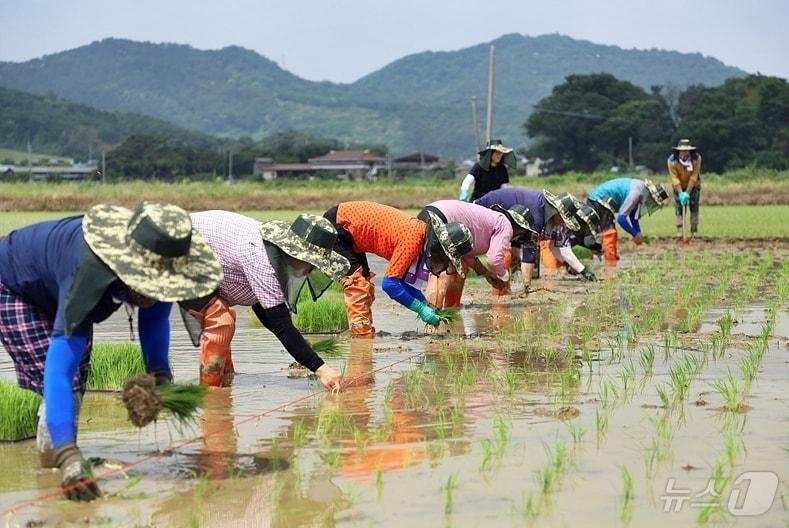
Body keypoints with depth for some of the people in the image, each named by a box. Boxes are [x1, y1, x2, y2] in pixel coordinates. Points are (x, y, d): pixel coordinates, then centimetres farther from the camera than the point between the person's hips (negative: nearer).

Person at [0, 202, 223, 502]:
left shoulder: (157, 265, -29)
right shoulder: (87, 274, -49)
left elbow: (155, 316, -6)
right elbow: (59, 368, -53)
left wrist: (160, 373, -24)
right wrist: (68, 456, -61)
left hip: (53, 289, 7)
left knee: (77, 382, 10)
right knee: (65, 378, -20)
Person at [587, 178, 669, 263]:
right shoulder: (636, 192, -25)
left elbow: (632, 215, 17)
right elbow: (621, 218, -25)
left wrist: (638, 233, 7)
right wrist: (635, 234, -15)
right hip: (598, 200, -10)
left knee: (611, 233, 15)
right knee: (610, 232, -15)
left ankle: (614, 259, 22)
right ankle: (610, 263, -17)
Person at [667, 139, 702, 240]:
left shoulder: (697, 158, -27)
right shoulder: (672, 160, -27)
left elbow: (693, 177, -26)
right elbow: (674, 178, -25)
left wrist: (687, 193, -29)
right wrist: (681, 193, -32)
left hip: (693, 186, 0)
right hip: (678, 186, 0)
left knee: (694, 208, -2)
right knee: (679, 208, -6)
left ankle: (694, 232, 2)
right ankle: (680, 233, -8)